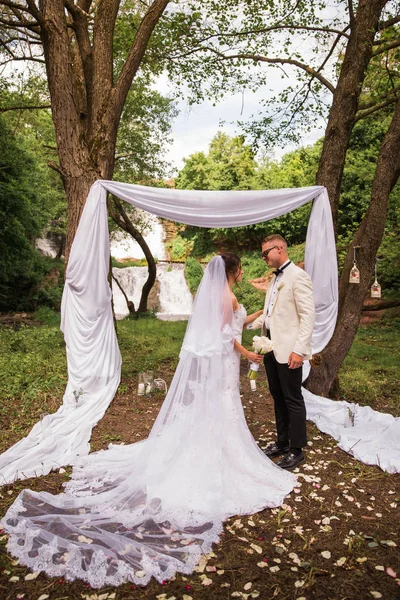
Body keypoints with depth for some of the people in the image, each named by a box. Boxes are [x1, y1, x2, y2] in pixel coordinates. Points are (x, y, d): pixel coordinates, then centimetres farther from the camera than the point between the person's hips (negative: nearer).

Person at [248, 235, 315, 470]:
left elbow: (308, 315, -17)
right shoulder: (275, 278, 14)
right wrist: (248, 323, 6)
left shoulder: (298, 277, -13)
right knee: (278, 397, 17)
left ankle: (296, 449, 18)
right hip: (271, 348, 8)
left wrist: (299, 350, -22)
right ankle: (282, 442, 32)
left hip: (288, 350, -8)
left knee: (292, 400, 4)